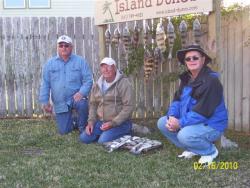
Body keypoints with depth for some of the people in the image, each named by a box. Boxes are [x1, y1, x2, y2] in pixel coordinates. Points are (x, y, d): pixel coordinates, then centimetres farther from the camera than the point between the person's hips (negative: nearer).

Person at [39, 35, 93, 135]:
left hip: (76, 98, -2)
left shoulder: (80, 61, -2)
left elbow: (88, 80, -7)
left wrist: (81, 93, -24)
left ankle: (83, 127, -8)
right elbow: (45, 84, 5)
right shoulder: (50, 64, 4)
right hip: (60, 103, 2)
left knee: (82, 104, -37)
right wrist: (45, 101, -1)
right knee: (64, 131, 3)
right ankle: (72, 119, 39)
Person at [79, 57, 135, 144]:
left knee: (103, 141, -24)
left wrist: (113, 123, -21)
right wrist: (91, 122, -1)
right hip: (101, 122, 6)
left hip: (119, 123, -6)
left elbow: (128, 106, -17)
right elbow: (93, 104, 15)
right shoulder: (97, 85, 8)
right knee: (84, 138, -6)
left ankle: (124, 133, 3)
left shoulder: (123, 83, -12)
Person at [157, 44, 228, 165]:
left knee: (185, 135, -35)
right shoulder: (186, 79, 6)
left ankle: (210, 151, -3)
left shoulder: (211, 81, -23)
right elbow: (177, 100, 5)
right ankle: (191, 149, 13)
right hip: (191, 121, 9)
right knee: (162, 123, 1)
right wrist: (172, 117, -16)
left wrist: (181, 123, -26)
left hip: (211, 124, -9)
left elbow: (203, 111, -28)